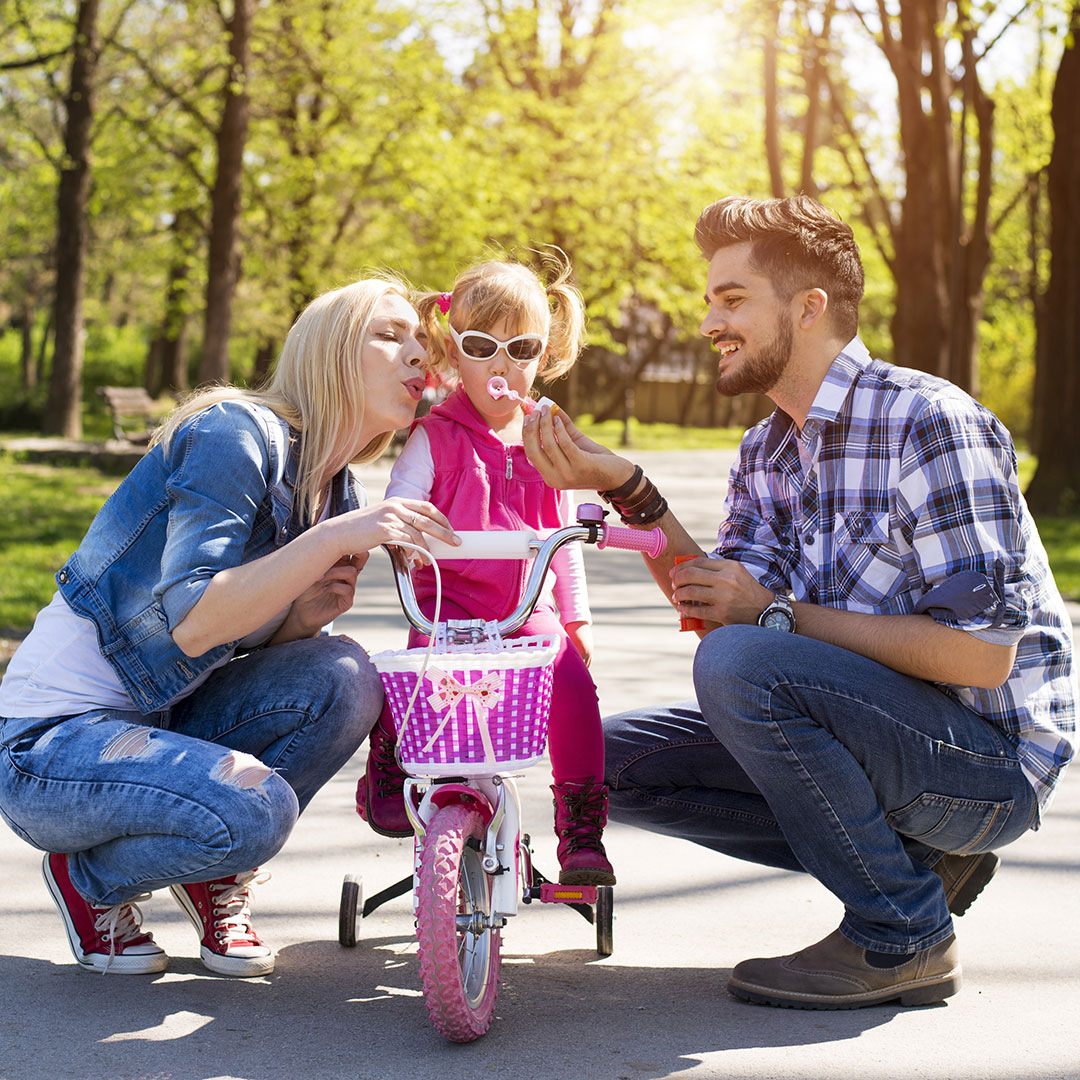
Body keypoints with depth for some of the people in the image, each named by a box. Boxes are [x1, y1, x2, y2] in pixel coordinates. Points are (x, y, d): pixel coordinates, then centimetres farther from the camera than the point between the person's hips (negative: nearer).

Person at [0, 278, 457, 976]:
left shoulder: (339, 495, 7)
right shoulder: (235, 433, -18)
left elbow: (254, 643, 8)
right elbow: (190, 623, -28)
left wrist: (309, 614, -14)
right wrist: (335, 537, -34)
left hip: (164, 721, 7)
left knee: (345, 677, -15)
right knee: (253, 806, -31)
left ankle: (218, 879, 4)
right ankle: (91, 879, 1)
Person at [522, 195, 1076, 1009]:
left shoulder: (927, 422, -18)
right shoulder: (766, 453, 9)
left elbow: (981, 654, -23)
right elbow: (719, 609, -1)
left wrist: (778, 616, -19)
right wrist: (625, 487, -10)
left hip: (996, 757, -8)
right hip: (885, 731, 9)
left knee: (743, 664, -30)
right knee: (617, 760, 2)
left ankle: (904, 932, -12)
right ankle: (912, 858, 4)